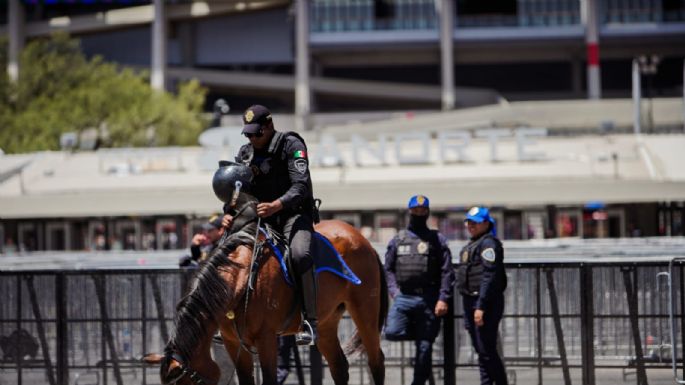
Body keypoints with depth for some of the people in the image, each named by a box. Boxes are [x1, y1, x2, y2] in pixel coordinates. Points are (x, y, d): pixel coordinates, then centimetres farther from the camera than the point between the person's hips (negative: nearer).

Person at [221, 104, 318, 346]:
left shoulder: (291, 145, -8)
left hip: (293, 214, -7)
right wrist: (229, 214, -14)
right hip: (261, 218, 7)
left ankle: (309, 319, -30)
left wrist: (276, 205, -38)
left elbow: (301, 186, -20)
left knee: (299, 254, -35)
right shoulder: (245, 154, 11)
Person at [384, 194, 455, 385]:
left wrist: (443, 299, -11)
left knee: (424, 347, 0)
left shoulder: (437, 240, 6)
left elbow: (447, 272, 0)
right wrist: (394, 291, 0)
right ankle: (417, 331, 9)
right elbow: (388, 269, 15)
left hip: (428, 299, -1)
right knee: (392, 332, -21)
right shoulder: (398, 240, 13)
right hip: (404, 298, 2)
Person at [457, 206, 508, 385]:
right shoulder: (471, 245, 20)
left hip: (486, 303, -10)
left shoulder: (488, 243, -11)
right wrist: (470, 309, 19)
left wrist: (481, 306, -24)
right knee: (481, 350, 11)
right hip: (471, 301, 10)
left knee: (487, 350, -11)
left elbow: (490, 277, -19)